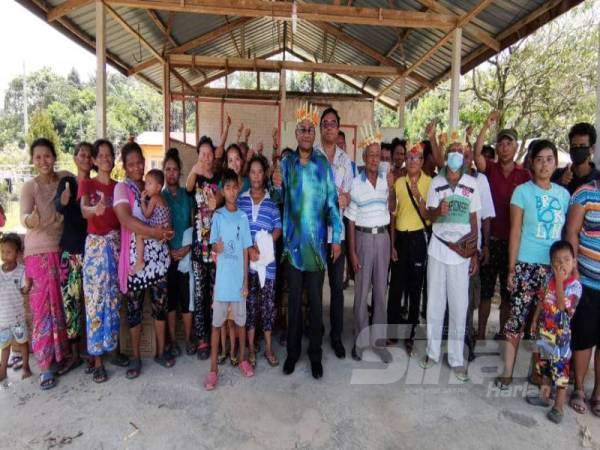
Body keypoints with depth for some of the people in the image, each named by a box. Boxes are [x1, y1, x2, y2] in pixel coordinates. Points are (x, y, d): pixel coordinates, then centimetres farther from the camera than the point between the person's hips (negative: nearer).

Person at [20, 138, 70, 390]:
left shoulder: (65, 179, 2)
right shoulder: (29, 187, -6)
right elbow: (24, 218, -21)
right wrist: (30, 220, -41)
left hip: (63, 249, 3)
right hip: (39, 253, -3)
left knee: (63, 305, 9)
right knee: (44, 307, -1)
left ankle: (62, 354, 25)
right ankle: (45, 365, 8)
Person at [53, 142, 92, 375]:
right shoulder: (66, 182, 5)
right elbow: (59, 207, -15)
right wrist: (65, 197, -36)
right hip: (70, 250, 1)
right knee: (70, 300, 3)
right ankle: (75, 354, 16)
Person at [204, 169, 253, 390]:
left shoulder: (243, 217, 2)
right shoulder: (217, 216, -3)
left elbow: (245, 251, 3)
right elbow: (213, 246, -1)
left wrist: (246, 280, 1)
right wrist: (216, 248, -26)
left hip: (238, 278, 2)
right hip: (222, 279, -2)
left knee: (240, 320, 14)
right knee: (217, 323, 5)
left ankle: (242, 359, 32)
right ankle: (213, 368, 16)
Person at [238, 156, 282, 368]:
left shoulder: (272, 202, 6)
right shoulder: (240, 201, 6)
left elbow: (278, 229, 1)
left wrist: (261, 246, -13)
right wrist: (248, 249, -13)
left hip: (267, 260, 0)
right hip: (245, 260, 0)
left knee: (268, 304, 5)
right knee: (249, 303, 6)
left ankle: (268, 348, 19)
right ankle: (251, 348, 19)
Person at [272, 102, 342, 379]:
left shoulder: (323, 163, 0)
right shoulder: (286, 162, 4)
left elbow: (332, 201, 0)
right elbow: (278, 199, 3)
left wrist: (336, 238, -5)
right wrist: (276, 185, -21)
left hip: (317, 241, -1)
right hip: (293, 240, 1)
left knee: (316, 301, 8)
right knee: (294, 299, 11)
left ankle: (315, 355, 23)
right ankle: (292, 352, 27)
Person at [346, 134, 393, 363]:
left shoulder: (387, 179, 3)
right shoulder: (356, 183, -4)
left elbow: (392, 211, 1)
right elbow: (351, 220, -3)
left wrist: (391, 188, -6)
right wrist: (352, 251, -6)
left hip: (382, 237, 3)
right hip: (363, 237, -2)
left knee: (381, 290, 10)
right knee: (361, 291, 4)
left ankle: (378, 339, 22)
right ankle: (360, 340, 19)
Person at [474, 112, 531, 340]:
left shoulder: (525, 175, 3)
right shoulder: (489, 169, 1)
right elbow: (476, 153, -18)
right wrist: (486, 126, -24)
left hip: (513, 241, 1)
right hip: (490, 239, -1)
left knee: (508, 292, 12)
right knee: (485, 290, 8)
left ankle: (503, 332, 28)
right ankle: (480, 332, 20)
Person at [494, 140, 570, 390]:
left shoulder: (563, 194, 9)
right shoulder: (523, 191, -2)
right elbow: (515, 232, -4)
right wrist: (511, 269, -6)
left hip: (555, 266, 4)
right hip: (526, 265, -3)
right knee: (517, 317, -1)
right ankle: (507, 372, 10)